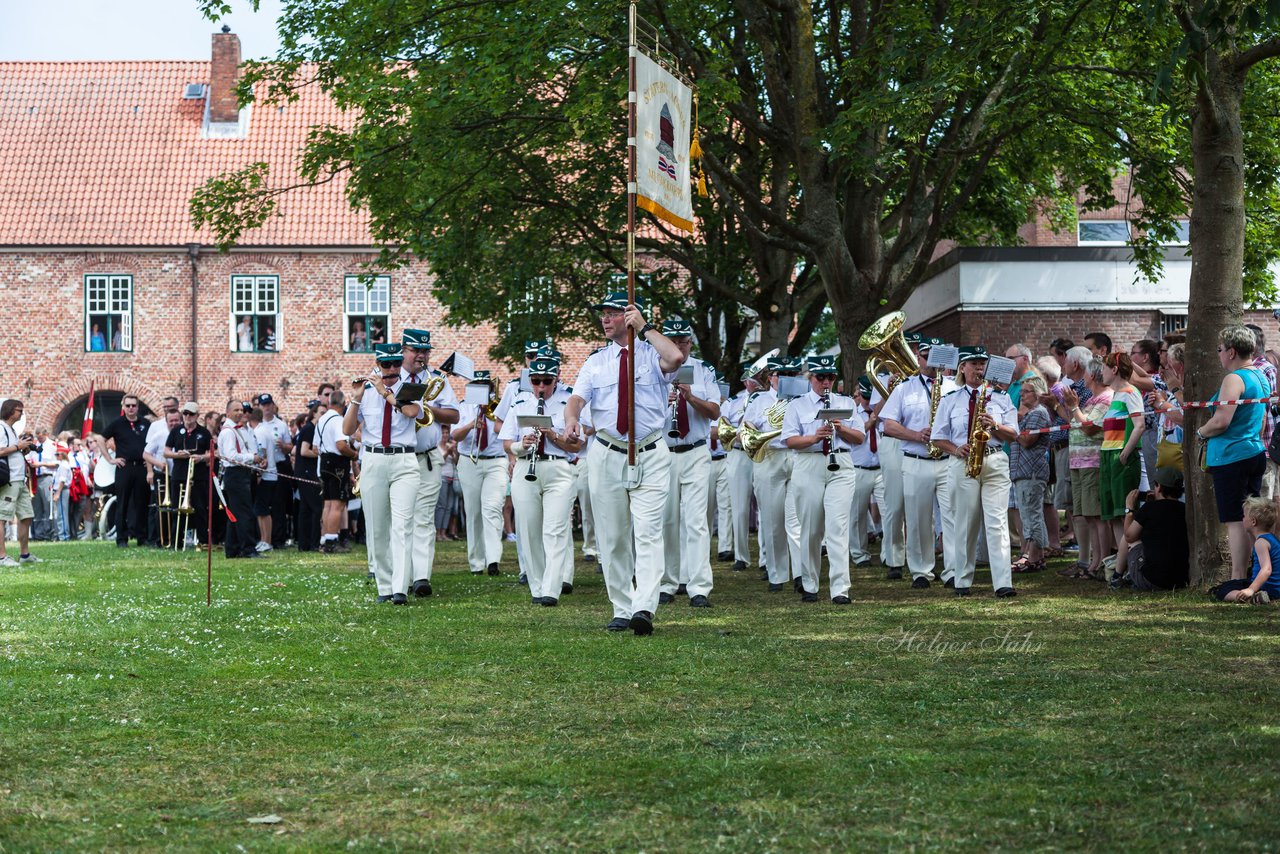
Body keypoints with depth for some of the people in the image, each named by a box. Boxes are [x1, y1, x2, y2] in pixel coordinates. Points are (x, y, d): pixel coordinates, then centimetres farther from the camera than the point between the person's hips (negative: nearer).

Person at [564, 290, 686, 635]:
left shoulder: (652, 354, 3)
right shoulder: (597, 362, 12)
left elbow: (676, 357, -22)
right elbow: (577, 398, -3)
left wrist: (645, 327, -14)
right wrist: (571, 419, -25)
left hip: (650, 456, -4)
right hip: (607, 455, 4)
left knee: (648, 532, -14)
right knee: (613, 537, 6)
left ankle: (644, 609, -23)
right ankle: (621, 610, 13)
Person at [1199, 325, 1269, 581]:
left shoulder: (1234, 379, -14)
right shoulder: (1261, 378, 16)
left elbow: (1222, 421, -21)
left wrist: (1201, 432, -4)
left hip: (1232, 457, -9)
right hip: (1256, 452, 9)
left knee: (1235, 521, -9)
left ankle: (1238, 579, -11)